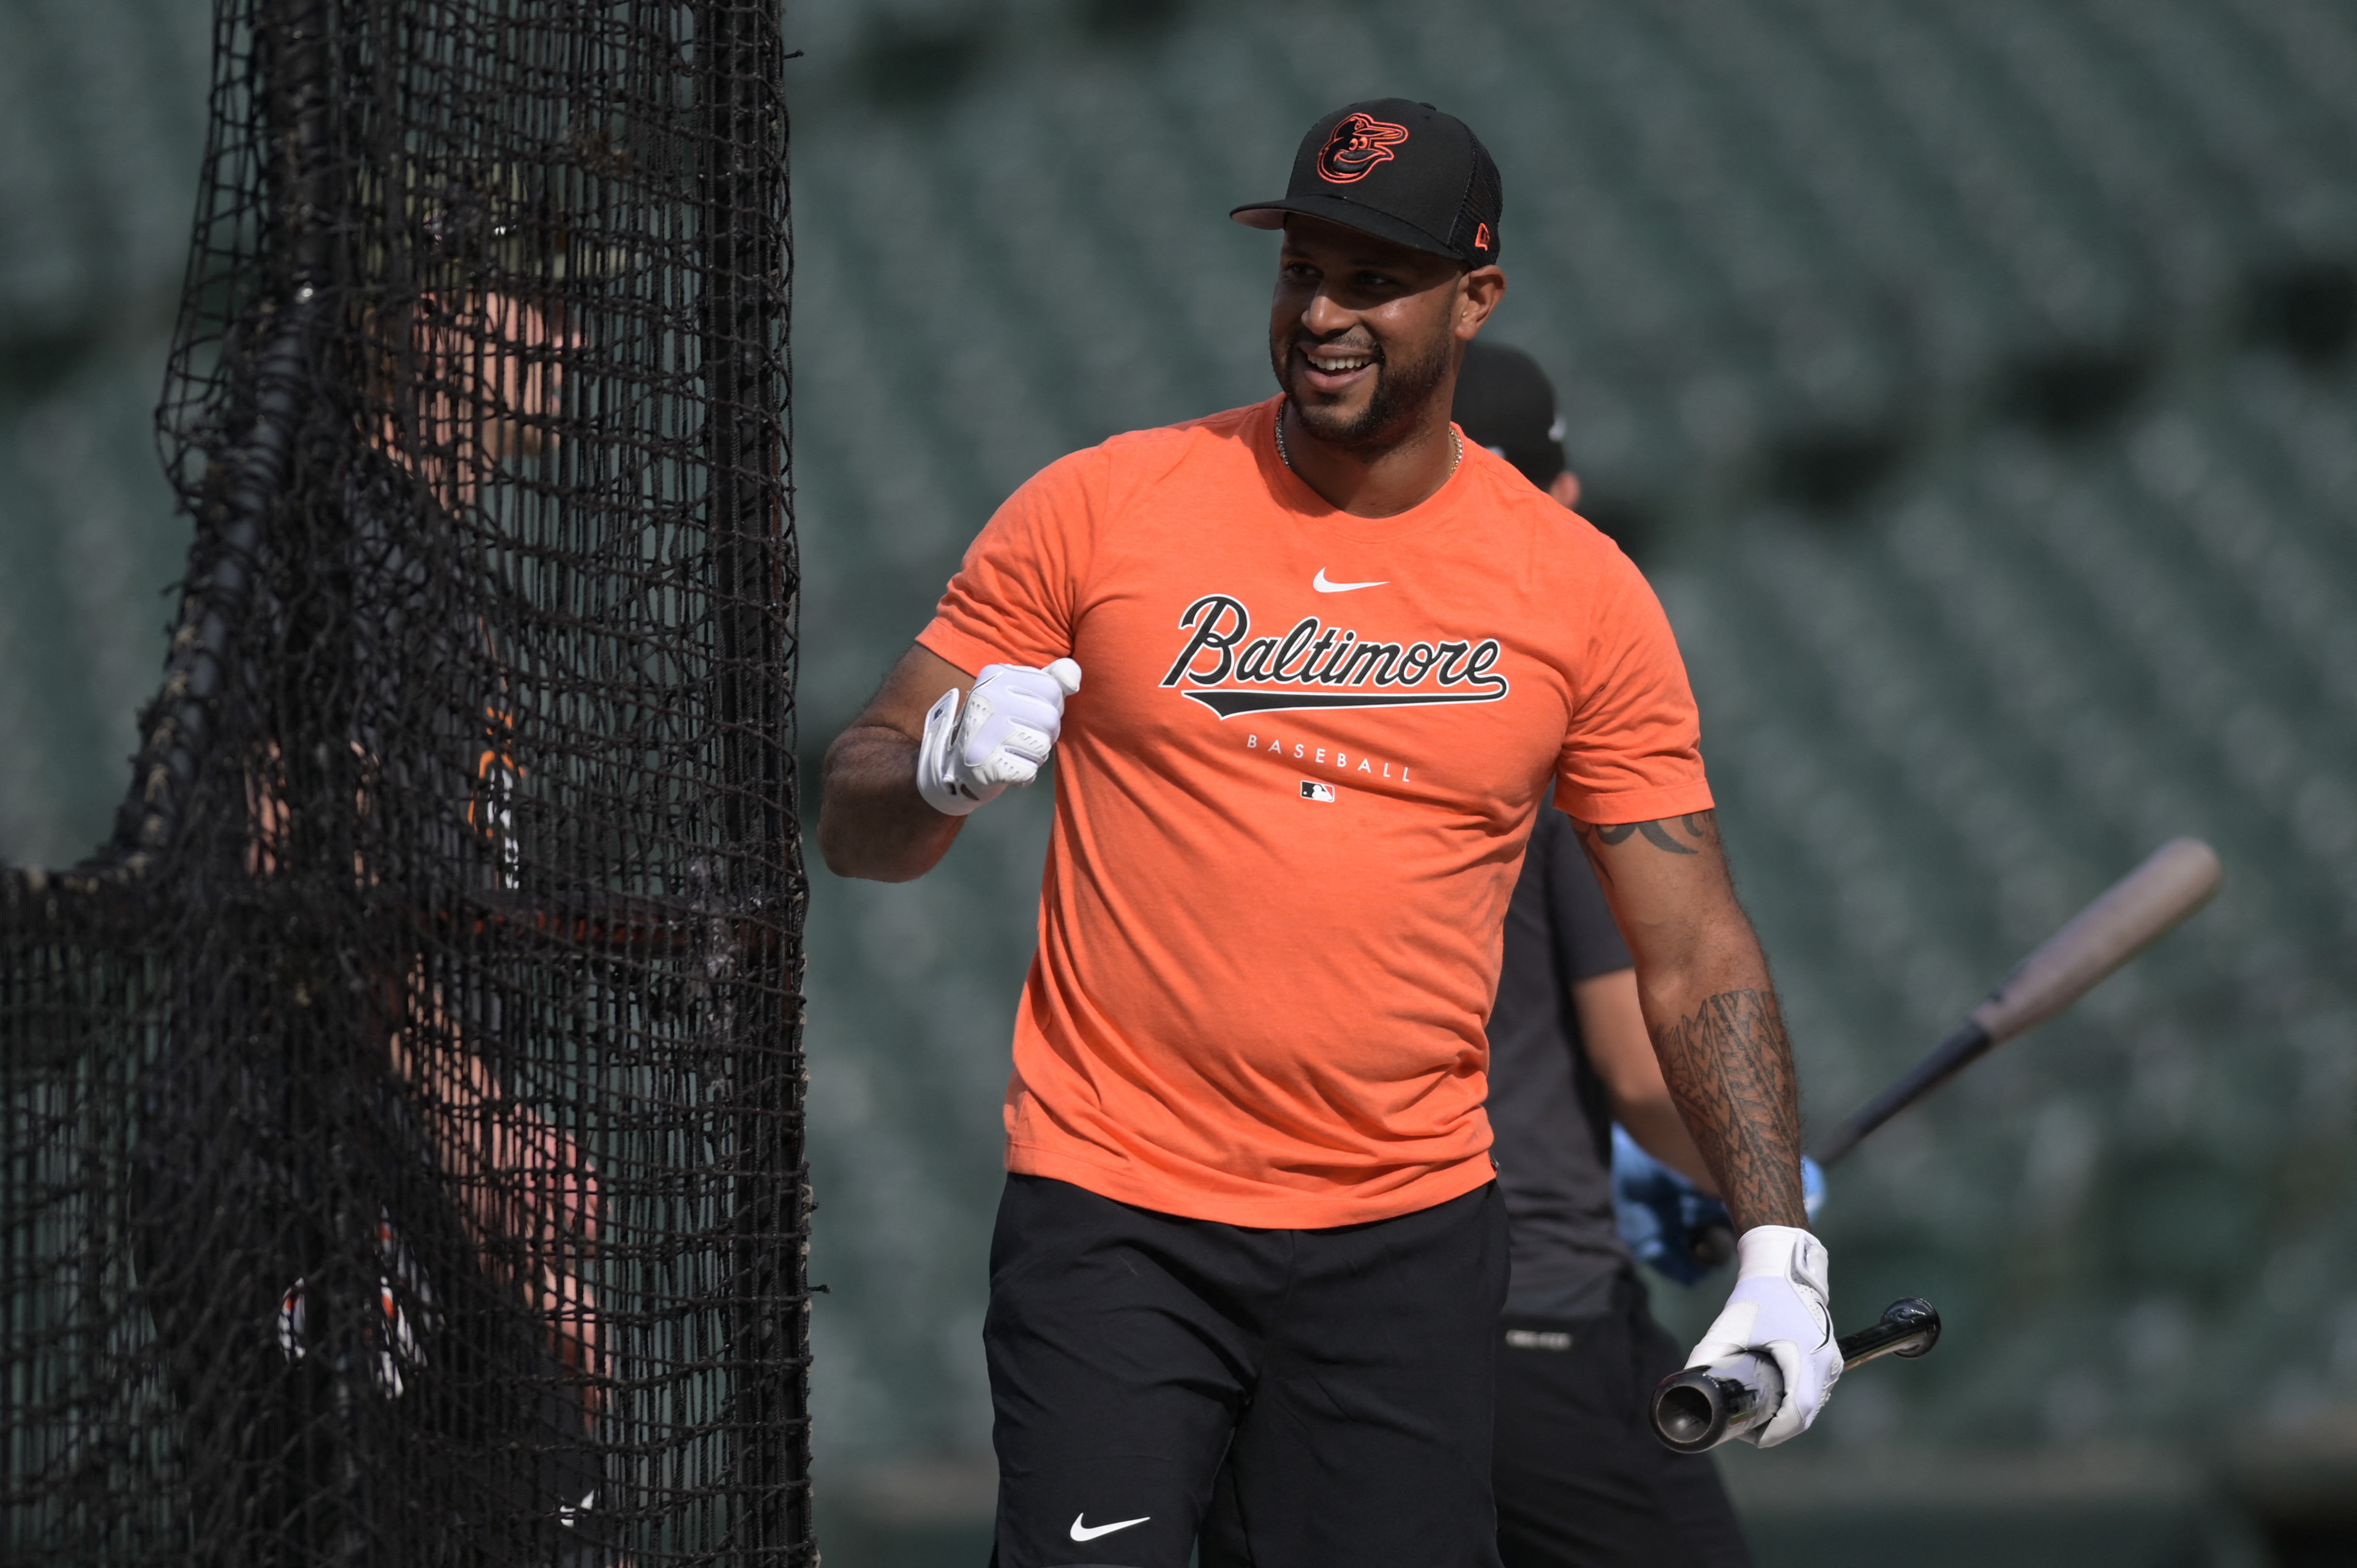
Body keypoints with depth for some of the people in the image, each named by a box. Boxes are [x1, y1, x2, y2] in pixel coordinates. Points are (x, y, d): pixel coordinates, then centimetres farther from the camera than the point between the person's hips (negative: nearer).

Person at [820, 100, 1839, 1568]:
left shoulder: (1581, 592, 4)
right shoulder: (1102, 508, 1)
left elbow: (1699, 957, 7)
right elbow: (856, 819, 5)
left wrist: (1779, 1252, -4)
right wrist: (946, 774, -19)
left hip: (1412, 1239, 1)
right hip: (1112, 1218, -1)